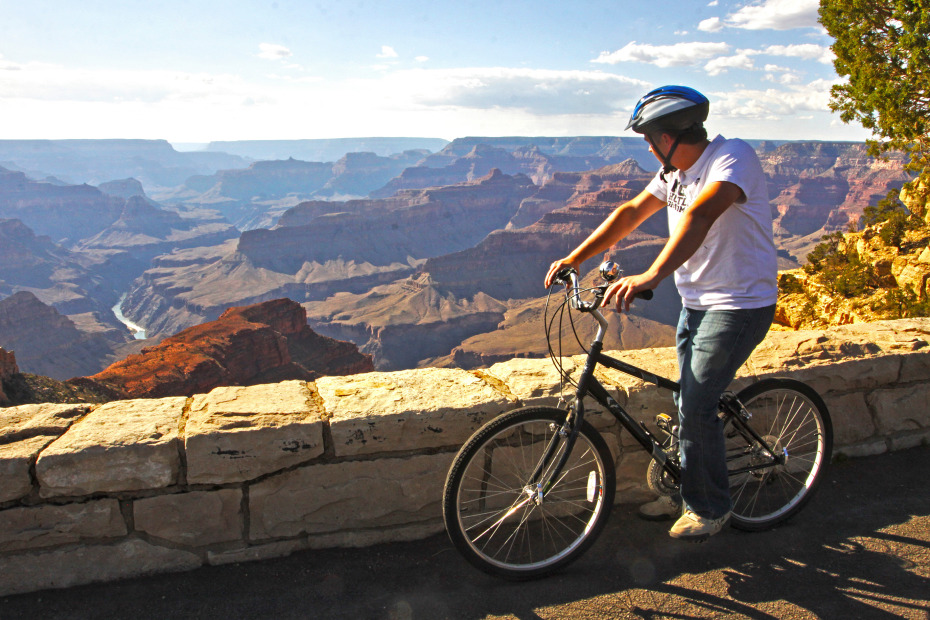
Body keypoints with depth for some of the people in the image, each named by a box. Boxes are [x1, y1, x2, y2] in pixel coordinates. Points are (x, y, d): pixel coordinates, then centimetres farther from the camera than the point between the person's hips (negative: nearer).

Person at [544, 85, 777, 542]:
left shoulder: (733, 157, -21)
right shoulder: (675, 172, 5)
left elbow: (700, 215, -39)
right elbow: (631, 212, 8)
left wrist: (651, 276, -52)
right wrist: (575, 258, 0)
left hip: (739, 306, -8)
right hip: (695, 301, 8)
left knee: (696, 409, -7)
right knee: (690, 405, 14)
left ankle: (712, 507, 14)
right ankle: (688, 494, 32)